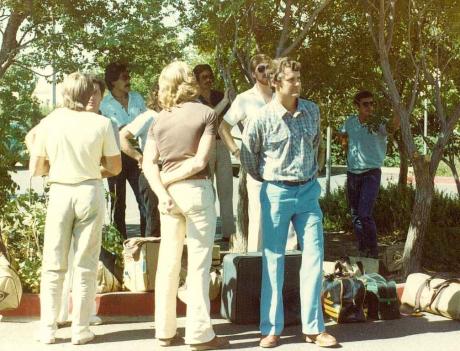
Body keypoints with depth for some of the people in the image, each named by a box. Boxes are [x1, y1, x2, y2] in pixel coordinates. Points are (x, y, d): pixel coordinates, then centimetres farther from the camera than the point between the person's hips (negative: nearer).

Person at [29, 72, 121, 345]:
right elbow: (115, 168, 0)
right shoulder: (101, 123, -5)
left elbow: (35, 169, 2)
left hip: (60, 193, 1)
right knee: (85, 266, 7)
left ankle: (48, 330, 14)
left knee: (53, 265, 10)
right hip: (90, 192, -1)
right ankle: (81, 330, 10)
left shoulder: (49, 123, -3)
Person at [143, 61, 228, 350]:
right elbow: (200, 161, -11)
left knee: (168, 262, 11)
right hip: (197, 190, -4)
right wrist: (167, 179, -5)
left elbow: (149, 164, -1)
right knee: (198, 264, 0)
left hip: (169, 192, 4)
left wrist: (161, 191, -10)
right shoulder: (206, 114, -3)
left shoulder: (159, 119, 8)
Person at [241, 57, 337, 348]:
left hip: (308, 191, 4)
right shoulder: (262, 118, -10)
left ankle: (314, 328, 12)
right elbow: (247, 155, 4)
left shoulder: (312, 111, 2)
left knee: (314, 258, 2)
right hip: (276, 194, -3)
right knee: (273, 261, 3)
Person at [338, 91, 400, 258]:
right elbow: (342, 135, 24)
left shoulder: (378, 123, -12)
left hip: (371, 173, -5)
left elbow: (393, 127, -34)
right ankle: (362, 251, 24)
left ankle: (373, 252, -2)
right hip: (352, 173, 5)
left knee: (365, 214, -16)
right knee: (355, 215, 11)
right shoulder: (350, 122, 2)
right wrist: (347, 148, 10)